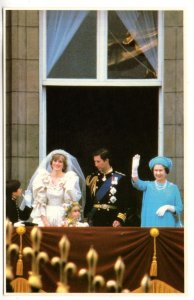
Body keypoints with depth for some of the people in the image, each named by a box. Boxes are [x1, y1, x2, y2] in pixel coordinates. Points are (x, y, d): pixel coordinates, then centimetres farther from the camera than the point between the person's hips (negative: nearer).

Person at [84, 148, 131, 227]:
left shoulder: (120, 178, -1)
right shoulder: (92, 179, 9)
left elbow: (124, 202, -5)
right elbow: (87, 202, 11)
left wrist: (120, 219, -14)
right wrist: (86, 219, 4)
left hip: (113, 222, -3)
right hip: (95, 220, 3)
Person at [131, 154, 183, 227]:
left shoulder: (173, 188, 5)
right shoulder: (148, 186, 7)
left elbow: (179, 209, 5)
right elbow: (137, 183, -14)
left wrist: (168, 207, -14)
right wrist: (134, 168, -32)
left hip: (168, 225, -1)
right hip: (150, 225, 1)